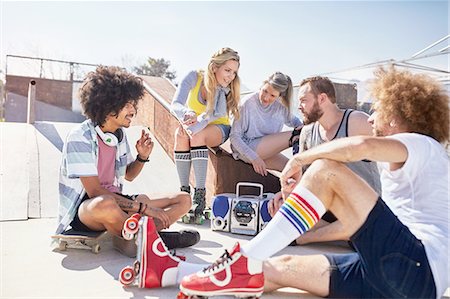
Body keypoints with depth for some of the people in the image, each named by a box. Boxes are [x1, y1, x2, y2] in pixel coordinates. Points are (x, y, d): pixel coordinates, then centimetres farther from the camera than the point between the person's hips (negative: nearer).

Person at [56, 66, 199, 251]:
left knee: (183, 200, -2)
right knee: (105, 205, -45)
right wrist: (142, 207, -24)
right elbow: (94, 192, -23)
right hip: (83, 208, -7)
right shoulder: (80, 137, -16)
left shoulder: (119, 134, 6)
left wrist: (142, 157, -4)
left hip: (114, 200, 8)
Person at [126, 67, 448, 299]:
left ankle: (245, 263, -21)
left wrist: (301, 158, -10)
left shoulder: (422, 145, -1)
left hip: (419, 267, -9)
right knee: (284, 267, -3)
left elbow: (362, 146, -26)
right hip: (396, 272, 9)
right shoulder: (404, 160, 29)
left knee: (325, 170, -18)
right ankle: (170, 271, -1)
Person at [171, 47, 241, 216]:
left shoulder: (228, 89, -17)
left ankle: (200, 194, -36)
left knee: (198, 134, -35)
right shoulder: (194, 77, -16)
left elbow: (215, 114, -32)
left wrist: (194, 127, -49)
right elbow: (175, 105, -25)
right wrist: (187, 114, -49)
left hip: (218, 129, -1)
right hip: (194, 127, 2)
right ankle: (184, 190, -28)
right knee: (180, 134, -33)